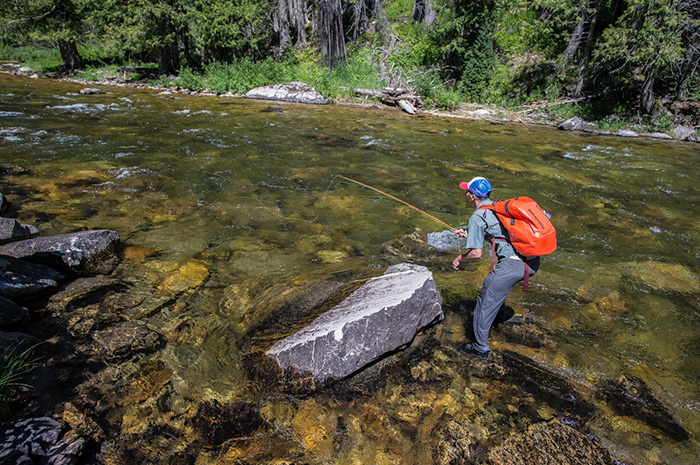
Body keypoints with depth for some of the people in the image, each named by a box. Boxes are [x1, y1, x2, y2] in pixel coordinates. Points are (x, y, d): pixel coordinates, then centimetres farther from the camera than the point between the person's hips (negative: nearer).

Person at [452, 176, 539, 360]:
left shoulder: (478, 216, -6)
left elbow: (476, 253, -11)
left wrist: (459, 260, 8)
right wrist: (468, 234, 37)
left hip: (513, 264, -9)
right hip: (533, 261, 9)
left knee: (486, 301, 4)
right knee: (497, 283, 35)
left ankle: (481, 348, 14)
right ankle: (500, 315, 54)